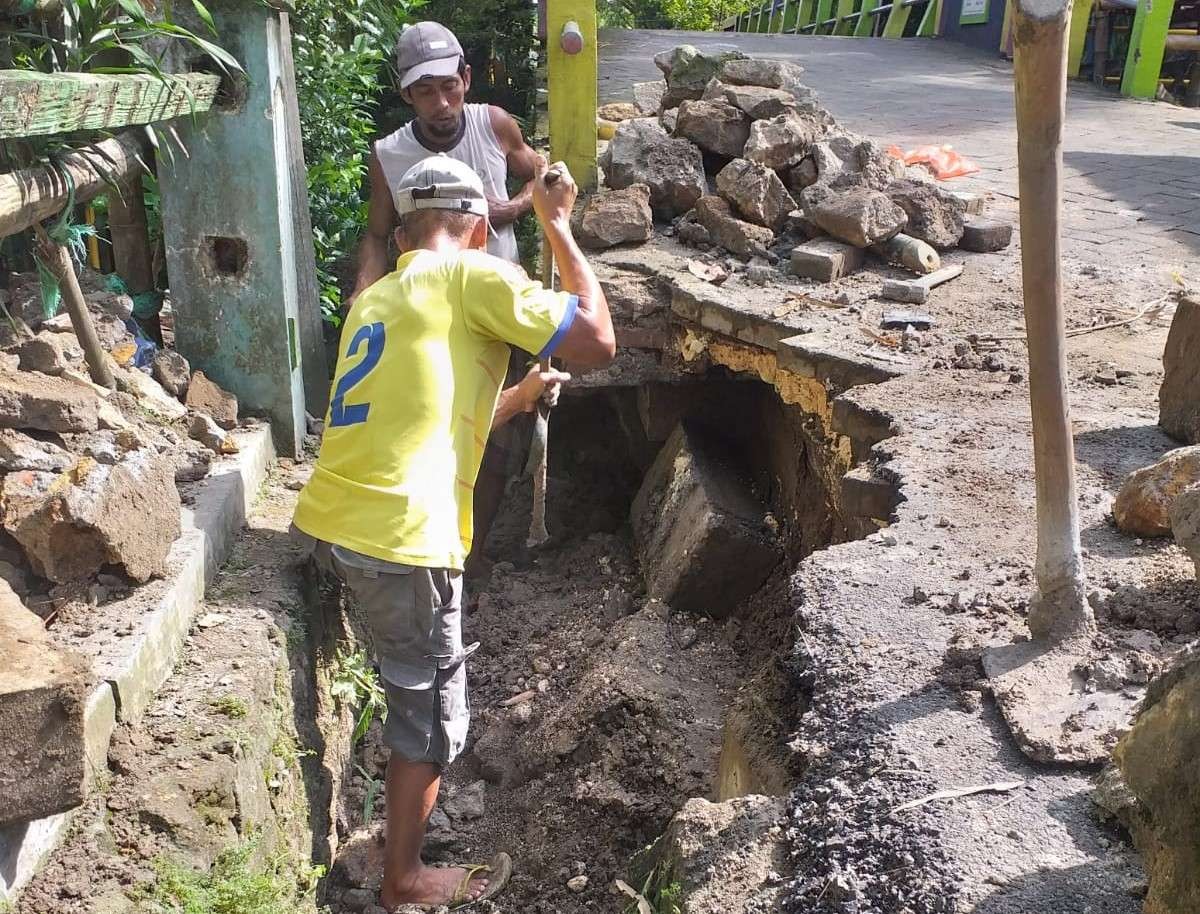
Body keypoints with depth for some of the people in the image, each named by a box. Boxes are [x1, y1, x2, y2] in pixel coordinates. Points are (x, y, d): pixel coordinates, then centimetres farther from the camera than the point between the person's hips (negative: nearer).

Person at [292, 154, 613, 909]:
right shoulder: (474, 276, -4)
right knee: (431, 708, 11)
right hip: (398, 538, -9)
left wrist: (514, 400, 35)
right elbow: (597, 342, -7)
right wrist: (558, 224, 3)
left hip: (327, 520, 9)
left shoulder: (374, 298, 20)